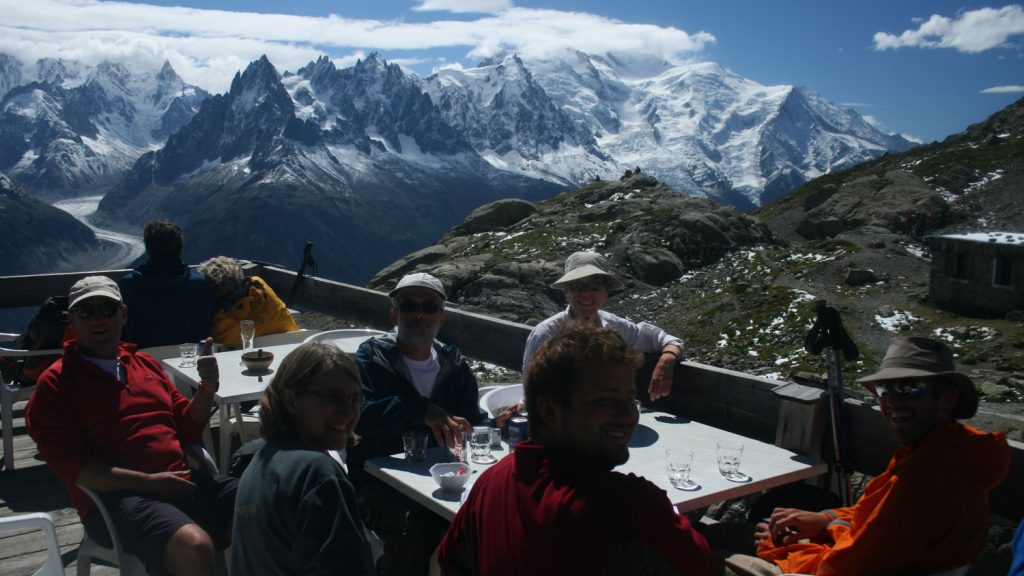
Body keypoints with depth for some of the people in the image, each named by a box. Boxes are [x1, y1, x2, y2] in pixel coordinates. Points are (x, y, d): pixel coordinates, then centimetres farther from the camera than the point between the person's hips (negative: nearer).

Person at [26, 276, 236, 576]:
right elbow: (69, 465, -7)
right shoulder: (55, 383, 3)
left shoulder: (146, 362, 19)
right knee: (194, 546, -35)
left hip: (182, 481, 6)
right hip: (114, 497, -5)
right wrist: (147, 482, -15)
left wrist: (206, 389, 2)